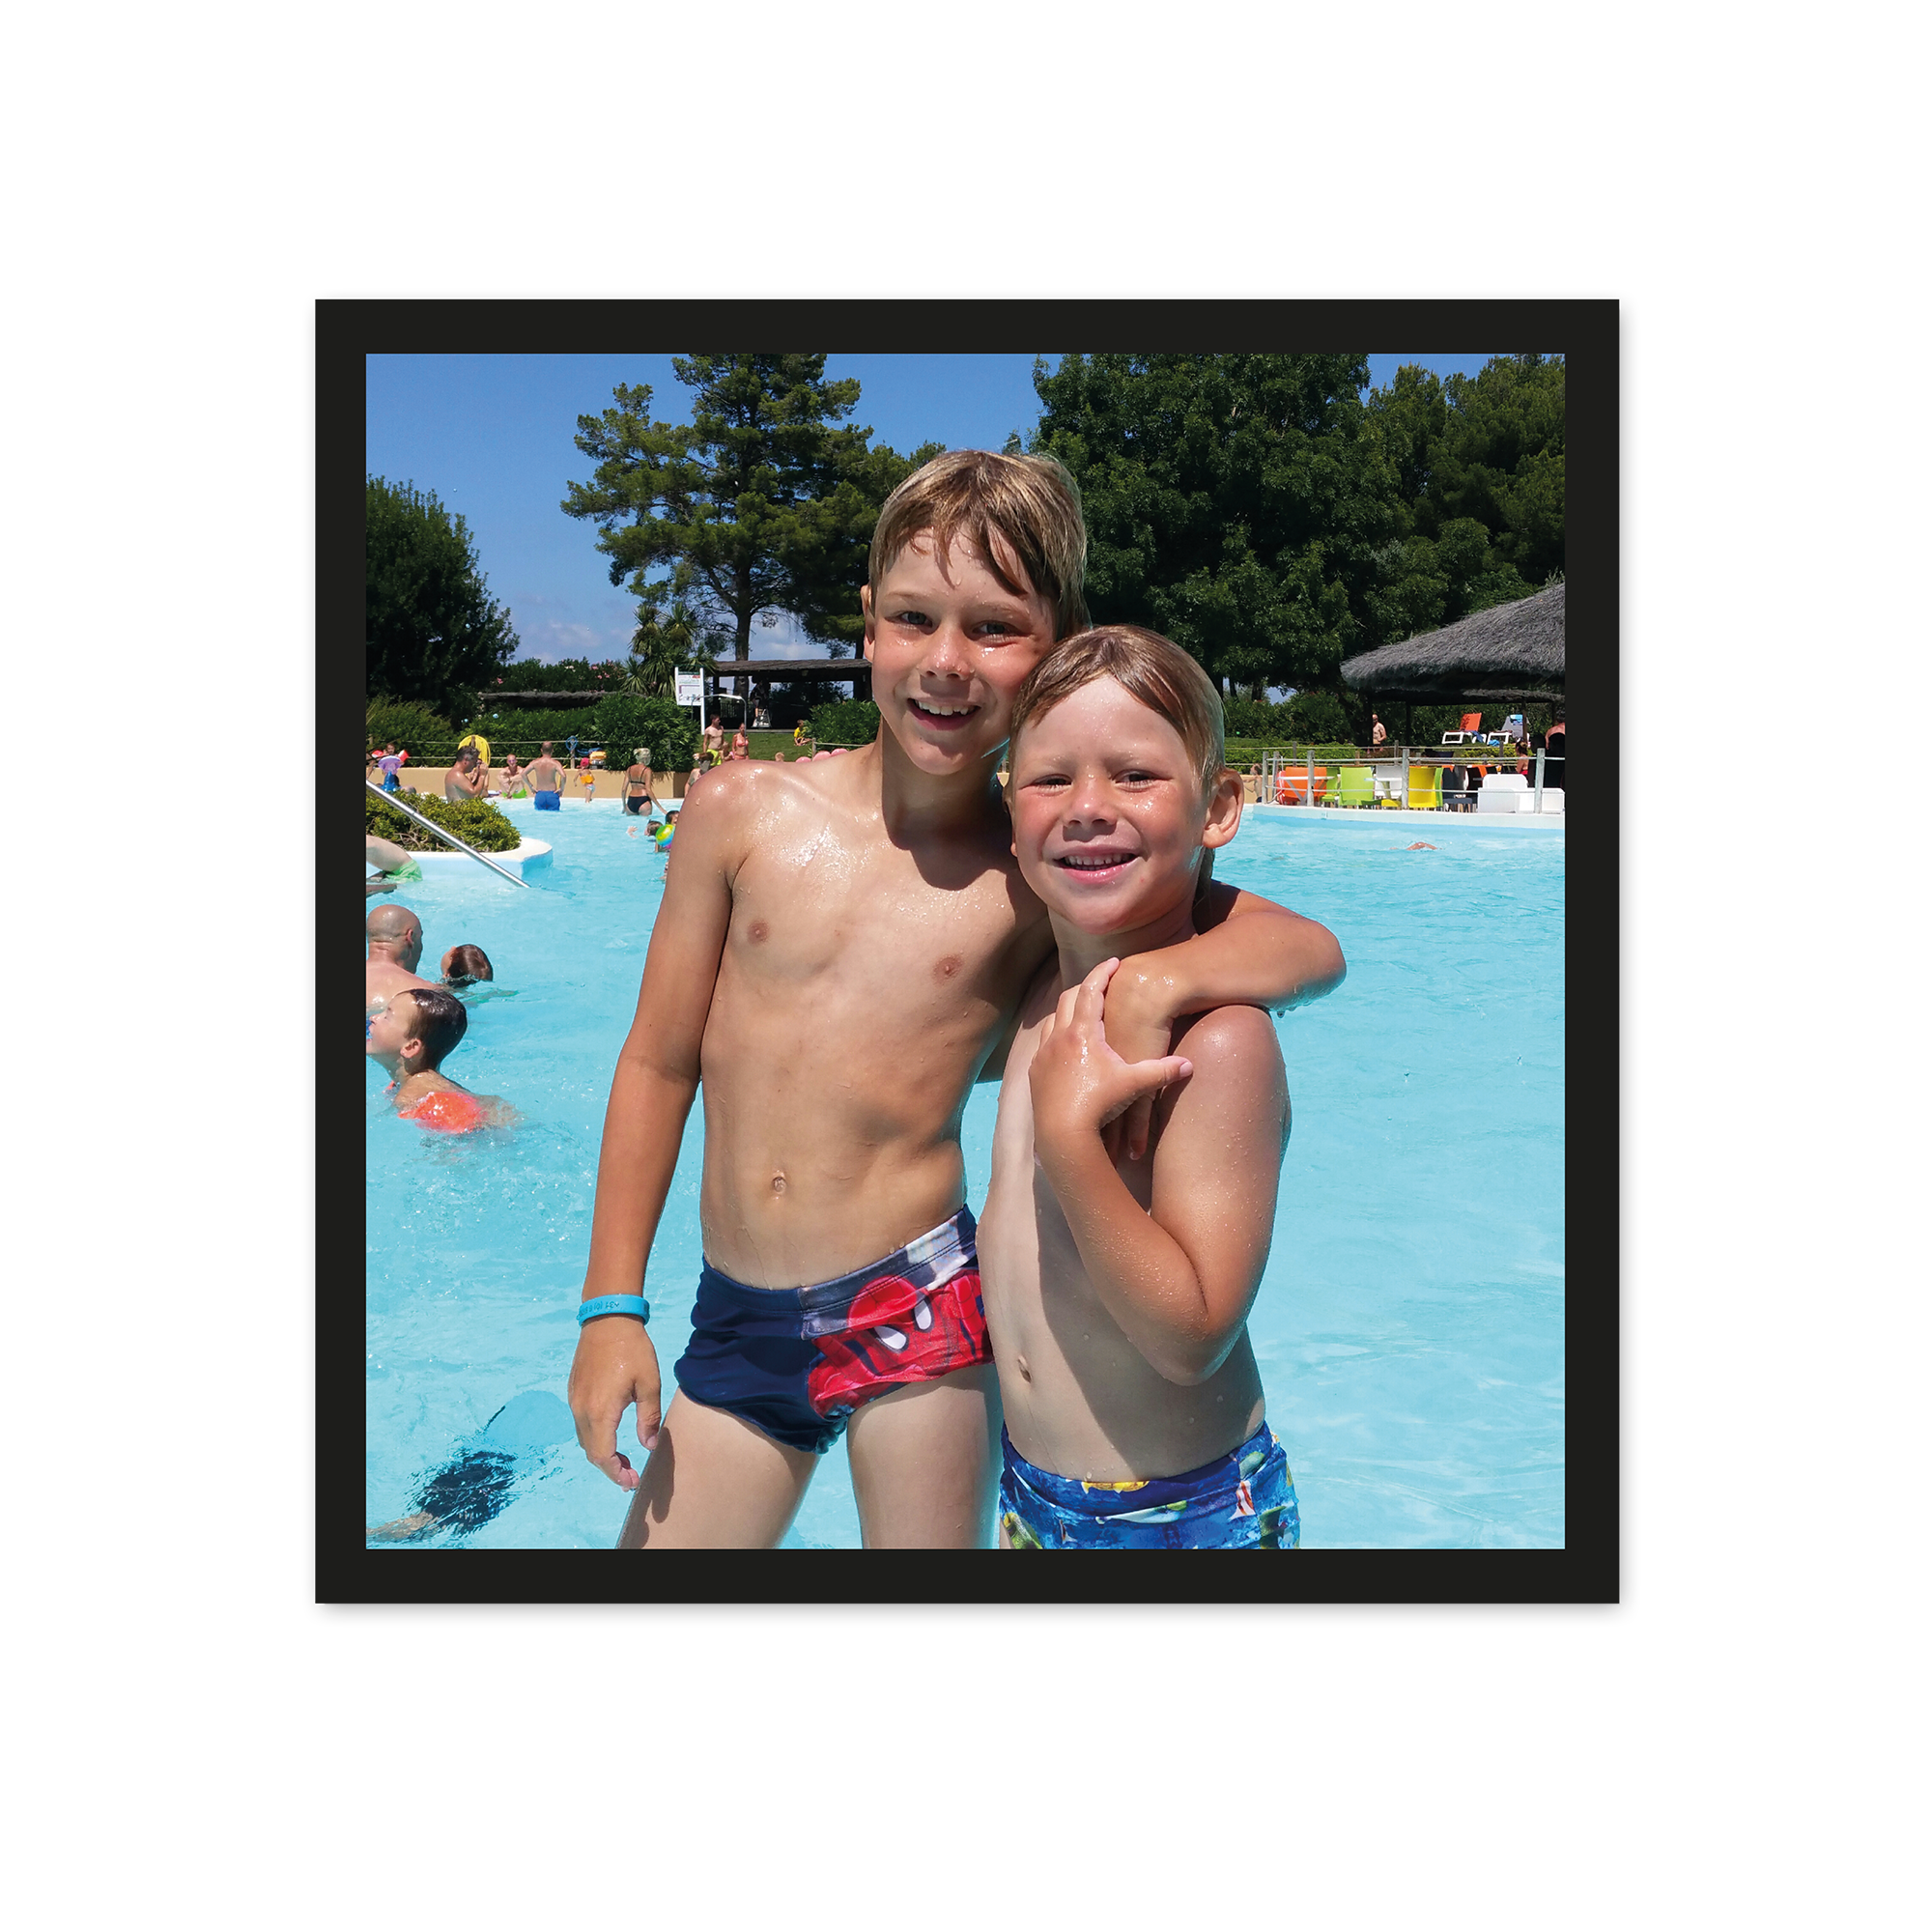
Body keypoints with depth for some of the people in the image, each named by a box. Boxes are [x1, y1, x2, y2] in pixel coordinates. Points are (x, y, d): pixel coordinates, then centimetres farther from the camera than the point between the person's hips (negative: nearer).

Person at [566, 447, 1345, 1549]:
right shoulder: (743, 814, -1)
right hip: (734, 1323, 2)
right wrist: (614, 1306, 5)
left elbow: (1317, 948, -5)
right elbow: (659, 1062, 5)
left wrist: (1156, 982, -25)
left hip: (912, 1307, -2)